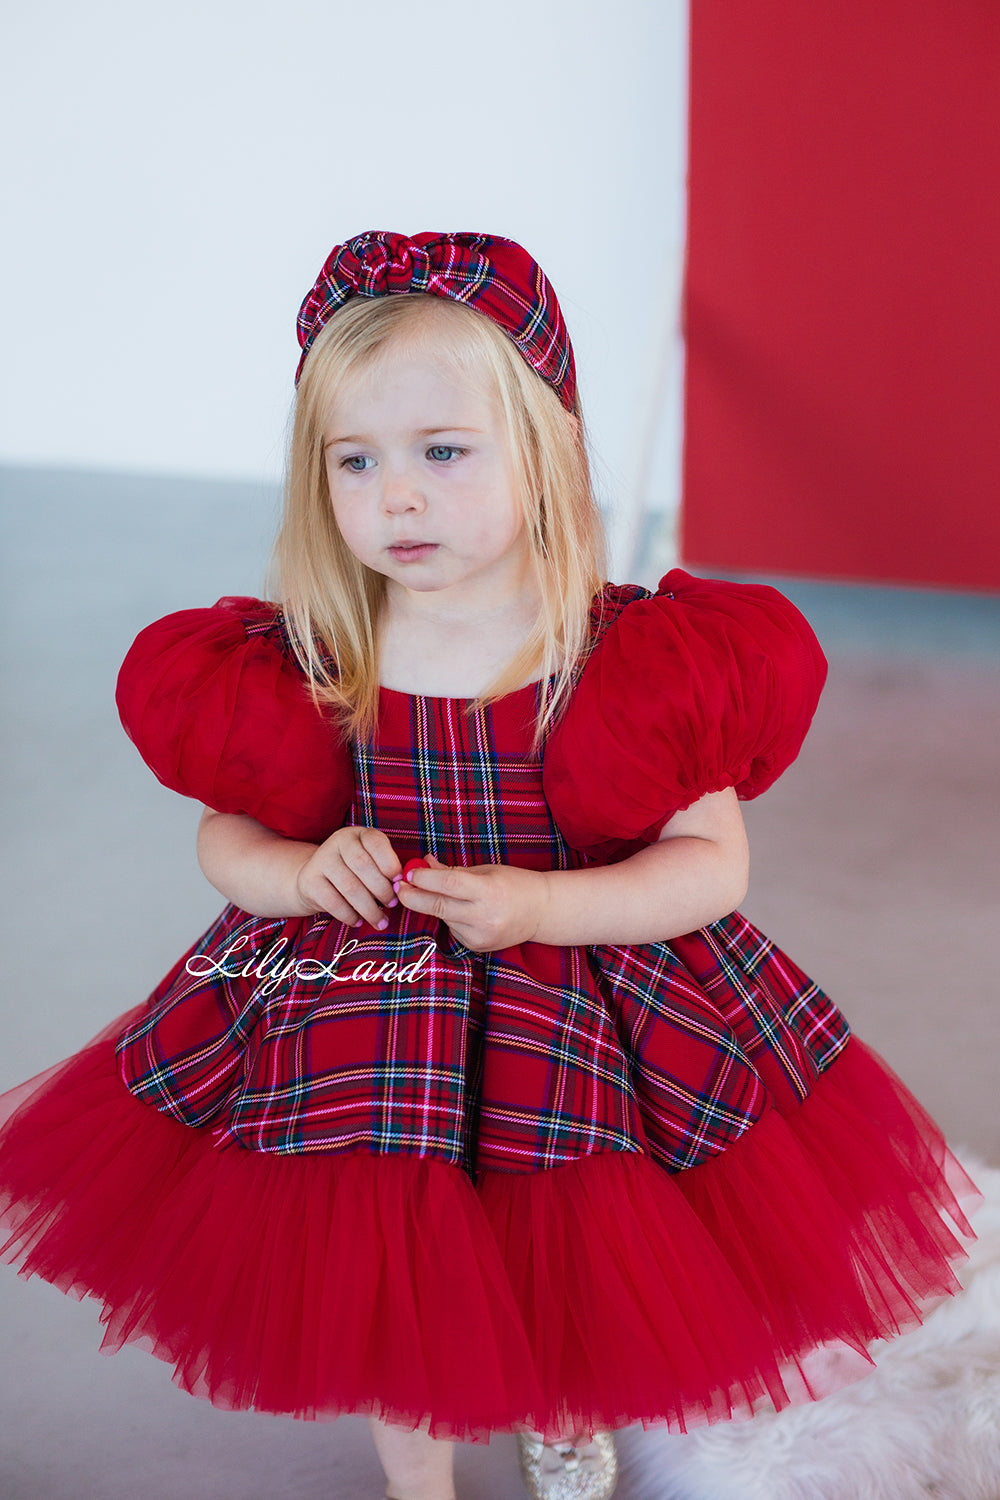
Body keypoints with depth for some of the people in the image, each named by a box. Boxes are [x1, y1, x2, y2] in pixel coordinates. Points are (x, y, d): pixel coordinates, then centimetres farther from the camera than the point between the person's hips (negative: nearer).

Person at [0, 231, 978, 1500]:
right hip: (361, 1035, 1)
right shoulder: (298, 666, -10)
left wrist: (537, 904, -27)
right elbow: (225, 838, 2)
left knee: (574, 1284, 20)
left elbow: (712, 862, -13)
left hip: (582, 1036, -1)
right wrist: (301, 874, -21)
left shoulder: (642, 660, -16)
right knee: (390, 1292, 17)